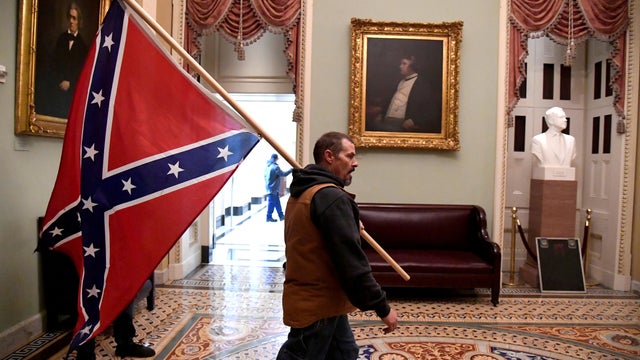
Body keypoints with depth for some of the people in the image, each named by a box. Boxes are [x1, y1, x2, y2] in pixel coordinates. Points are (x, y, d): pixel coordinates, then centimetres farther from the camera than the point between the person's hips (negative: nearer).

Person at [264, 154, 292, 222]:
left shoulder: (267, 167, 10)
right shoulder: (275, 167, -18)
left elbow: (265, 176, 18)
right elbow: (283, 174, -17)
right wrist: (291, 170, -7)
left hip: (269, 188, 9)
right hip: (273, 189, -9)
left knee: (277, 202, 15)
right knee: (271, 203, -2)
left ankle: (281, 215, 21)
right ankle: (269, 217, 4)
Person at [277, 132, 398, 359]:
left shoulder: (301, 194, 10)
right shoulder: (332, 197, -22)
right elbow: (351, 261, -24)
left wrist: (352, 227, 22)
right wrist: (382, 307, -17)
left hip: (308, 298, 10)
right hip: (317, 305, -10)